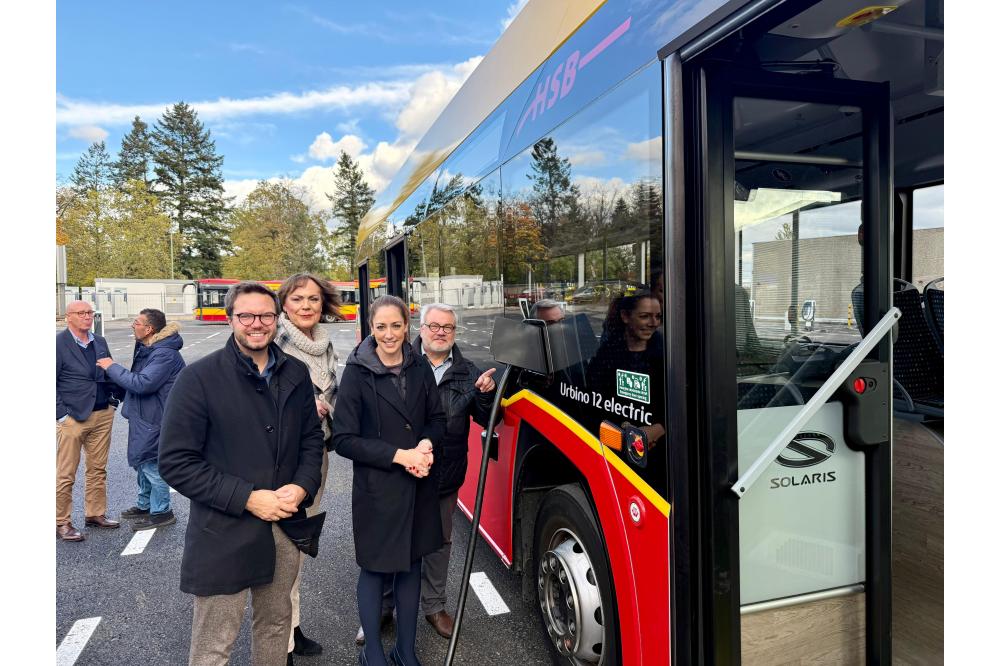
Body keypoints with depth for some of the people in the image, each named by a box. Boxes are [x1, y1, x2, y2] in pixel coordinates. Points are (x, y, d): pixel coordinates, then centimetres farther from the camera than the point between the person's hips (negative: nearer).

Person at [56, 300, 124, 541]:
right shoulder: (59, 342, -7)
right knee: (65, 475, 2)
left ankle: (95, 514, 26)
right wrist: (61, 414, -11)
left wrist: (116, 396, 6)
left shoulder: (100, 342, 10)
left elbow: (110, 374, 18)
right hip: (72, 418, -6)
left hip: (102, 415, 6)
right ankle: (61, 522, 14)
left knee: (98, 469, 14)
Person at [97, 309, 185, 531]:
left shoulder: (164, 354, -24)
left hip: (155, 419, -11)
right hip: (144, 416, 11)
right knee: (142, 462, 21)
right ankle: (145, 505, 37)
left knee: (151, 463, -1)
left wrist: (112, 367, -18)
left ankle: (161, 512, 13)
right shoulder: (146, 349, 9)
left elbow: (142, 383, -27)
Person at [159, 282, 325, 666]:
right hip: (223, 534, -4)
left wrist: (303, 485, -9)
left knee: (276, 624, 21)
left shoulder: (295, 373, 3)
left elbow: (312, 436, 10)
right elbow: (176, 462, -13)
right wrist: (247, 498, -18)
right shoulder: (199, 377, -11)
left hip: (285, 526, 5)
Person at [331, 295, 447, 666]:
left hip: (419, 486, 4)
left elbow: (437, 419, 10)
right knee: (375, 568, 10)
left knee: (411, 565, 15)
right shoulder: (357, 372, -11)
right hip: (375, 487, -4)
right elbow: (343, 439, -12)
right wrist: (399, 455, -19)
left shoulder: (420, 367, 1)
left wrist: (426, 444, -12)